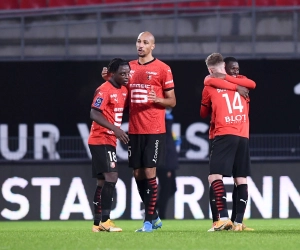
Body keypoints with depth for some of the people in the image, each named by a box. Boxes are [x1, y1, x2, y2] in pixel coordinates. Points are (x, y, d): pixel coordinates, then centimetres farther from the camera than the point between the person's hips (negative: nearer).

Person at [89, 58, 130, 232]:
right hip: (101, 140, -9)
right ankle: (105, 220, -18)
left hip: (109, 140, 9)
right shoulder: (104, 90, -14)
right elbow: (94, 114, -23)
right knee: (111, 176, -17)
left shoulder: (124, 90, 11)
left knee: (103, 180, 11)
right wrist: (115, 129, -30)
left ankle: (98, 223, 15)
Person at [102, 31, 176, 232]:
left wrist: (157, 99, -20)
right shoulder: (130, 67, 12)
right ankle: (155, 217, 20)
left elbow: (172, 101, 0)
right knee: (138, 174, 7)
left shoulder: (162, 68, -3)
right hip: (134, 130, 5)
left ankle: (149, 221, -4)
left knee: (149, 172, -8)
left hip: (154, 130, -5)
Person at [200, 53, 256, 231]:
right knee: (241, 179, 7)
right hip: (243, 136, 5)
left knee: (215, 176, -8)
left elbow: (203, 114, 17)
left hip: (224, 135, -5)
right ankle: (239, 222, 3)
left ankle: (224, 218, -25)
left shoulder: (210, 86, 4)